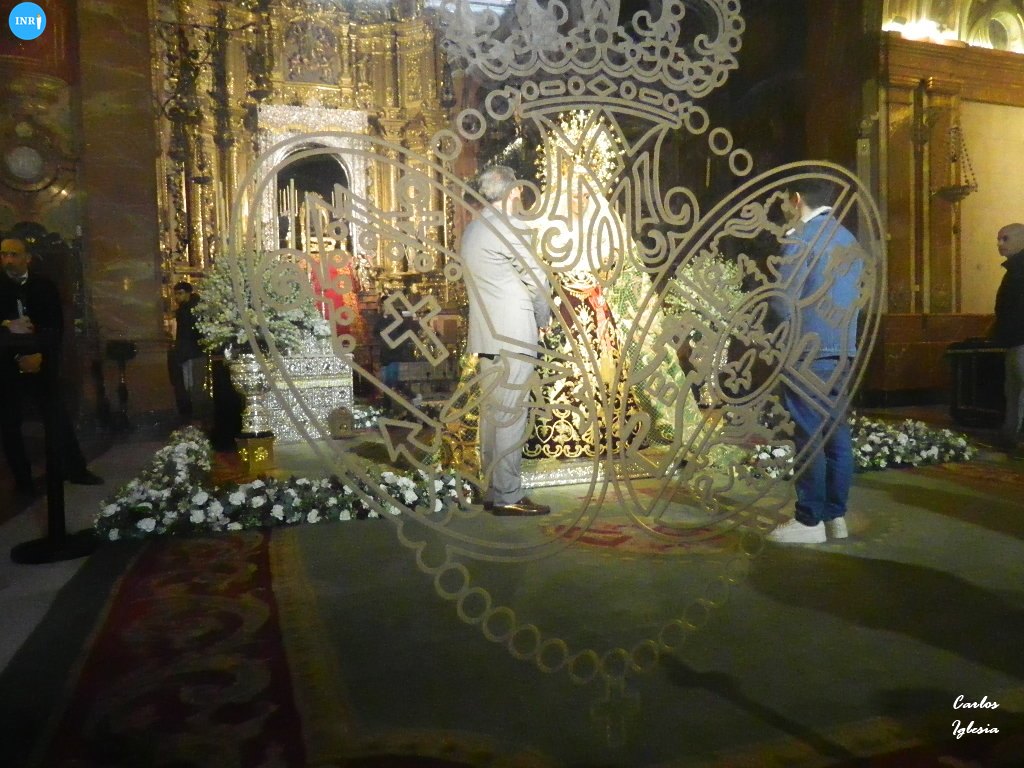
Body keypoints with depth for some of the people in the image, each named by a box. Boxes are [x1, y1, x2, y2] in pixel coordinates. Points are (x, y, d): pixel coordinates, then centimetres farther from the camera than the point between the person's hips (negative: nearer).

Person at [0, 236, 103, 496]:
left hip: (40, 363, 0)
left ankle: (75, 469, 12)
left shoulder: (44, 286, 3)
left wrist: (40, 354, -13)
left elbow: (57, 326, -1)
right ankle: (23, 479, 18)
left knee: (58, 417, 1)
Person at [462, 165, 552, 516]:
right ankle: (508, 496, -1)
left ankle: (492, 489, 18)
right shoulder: (512, 227, -10)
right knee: (511, 413, -6)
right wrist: (542, 319, 9)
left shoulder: (473, 229, 16)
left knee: (492, 410, 11)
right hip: (513, 333, -9)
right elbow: (537, 279, -7)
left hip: (485, 335, 9)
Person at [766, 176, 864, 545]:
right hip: (842, 350, 8)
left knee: (809, 437, -4)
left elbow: (783, 304, -14)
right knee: (837, 433, 9)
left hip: (809, 352, -8)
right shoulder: (849, 239, 15)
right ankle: (835, 516, 16)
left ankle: (810, 521, 2)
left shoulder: (801, 238, -9)